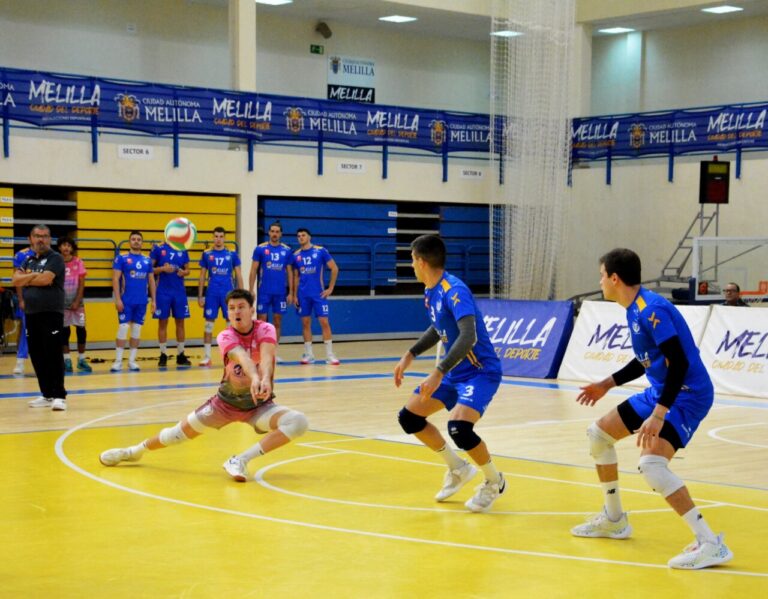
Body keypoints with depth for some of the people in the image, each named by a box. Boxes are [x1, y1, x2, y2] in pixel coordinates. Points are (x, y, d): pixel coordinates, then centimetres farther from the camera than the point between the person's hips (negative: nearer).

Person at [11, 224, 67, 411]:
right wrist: (35, 275, -11)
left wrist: (26, 278, -2)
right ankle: (47, 394, 17)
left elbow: (46, 279, -19)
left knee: (53, 355, -9)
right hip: (31, 314, 7)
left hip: (51, 313, -7)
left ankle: (59, 396, -8)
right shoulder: (28, 260, 16)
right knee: (37, 356, 8)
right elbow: (15, 280, 2)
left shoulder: (55, 258, -3)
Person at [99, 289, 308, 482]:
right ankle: (135, 451, 37)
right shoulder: (225, 337, -18)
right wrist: (254, 378, -63)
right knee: (181, 432, 5)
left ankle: (240, 461, -23)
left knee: (299, 422, -27)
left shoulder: (266, 330, -16)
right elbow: (242, 357, -42)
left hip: (259, 405, 0)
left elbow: (266, 357, -38)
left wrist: (266, 379, -60)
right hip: (227, 401, 1)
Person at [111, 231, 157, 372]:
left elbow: (151, 281, 14)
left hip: (142, 302, 4)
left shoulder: (147, 260, 10)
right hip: (126, 301, -4)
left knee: (137, 330, 7)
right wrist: (117, 299, -13)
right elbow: (115, 279, -5)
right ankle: (118, 361, 2)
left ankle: (132, 361, 14)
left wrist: (153, 300, 9)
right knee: (123, 328, -4)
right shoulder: (121, 258, -2)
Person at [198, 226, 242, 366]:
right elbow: (202, 276, 8)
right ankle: (207, 357, 8)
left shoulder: (232, 254, 4)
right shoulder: (207, 254, 5)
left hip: (228, 294, 0)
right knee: (208, 325, 2)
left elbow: (238, 276, 6)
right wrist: (199, 296, 3)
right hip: (212, 294, 0)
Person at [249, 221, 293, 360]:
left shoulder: (287, 250, 4)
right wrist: (251, 291, -5)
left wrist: (291, 292, 3)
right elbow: (253, 271, 1)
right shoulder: (260, 248, -1)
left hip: (280, 292, 2)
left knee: (277, 322, 7)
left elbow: (290, 272, 8)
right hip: (264, 292, -2)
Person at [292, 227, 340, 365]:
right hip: (303, 295, 3)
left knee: (324, 322, -5)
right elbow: (296, 277, 13)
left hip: (318, 293, -3)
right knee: (305, 323, 5)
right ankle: (308, 355, 13)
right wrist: (295, 295, 7)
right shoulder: (296, 255, 6)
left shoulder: (320, 251, -3)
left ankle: (330, 355, -1)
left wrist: (330, 288, -5)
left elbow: (334, 268, -2)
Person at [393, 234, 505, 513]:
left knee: (458, 427, -30)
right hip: (454, 372, 9)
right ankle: (457, 468, 24)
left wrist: (439, 373, -41)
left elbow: (468, 336, -36)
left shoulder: (454, 290, -24)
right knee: (408, 417, 7)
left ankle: (495, 481, -2)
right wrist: (410, 355, 16)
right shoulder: (430, 292, 4)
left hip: (480, 371, -9)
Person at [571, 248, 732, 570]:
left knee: (651, 463, -29)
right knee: (598, 434, 17)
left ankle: (710, 544, -25)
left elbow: (679, 363, -28)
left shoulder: (652, 309, -21)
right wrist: (607, 384, 25)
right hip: (660, 390, 11)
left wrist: (657, 416, -32)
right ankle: (614, 520, 31)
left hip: (687, 394, -11)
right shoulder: (635, 310, 9)